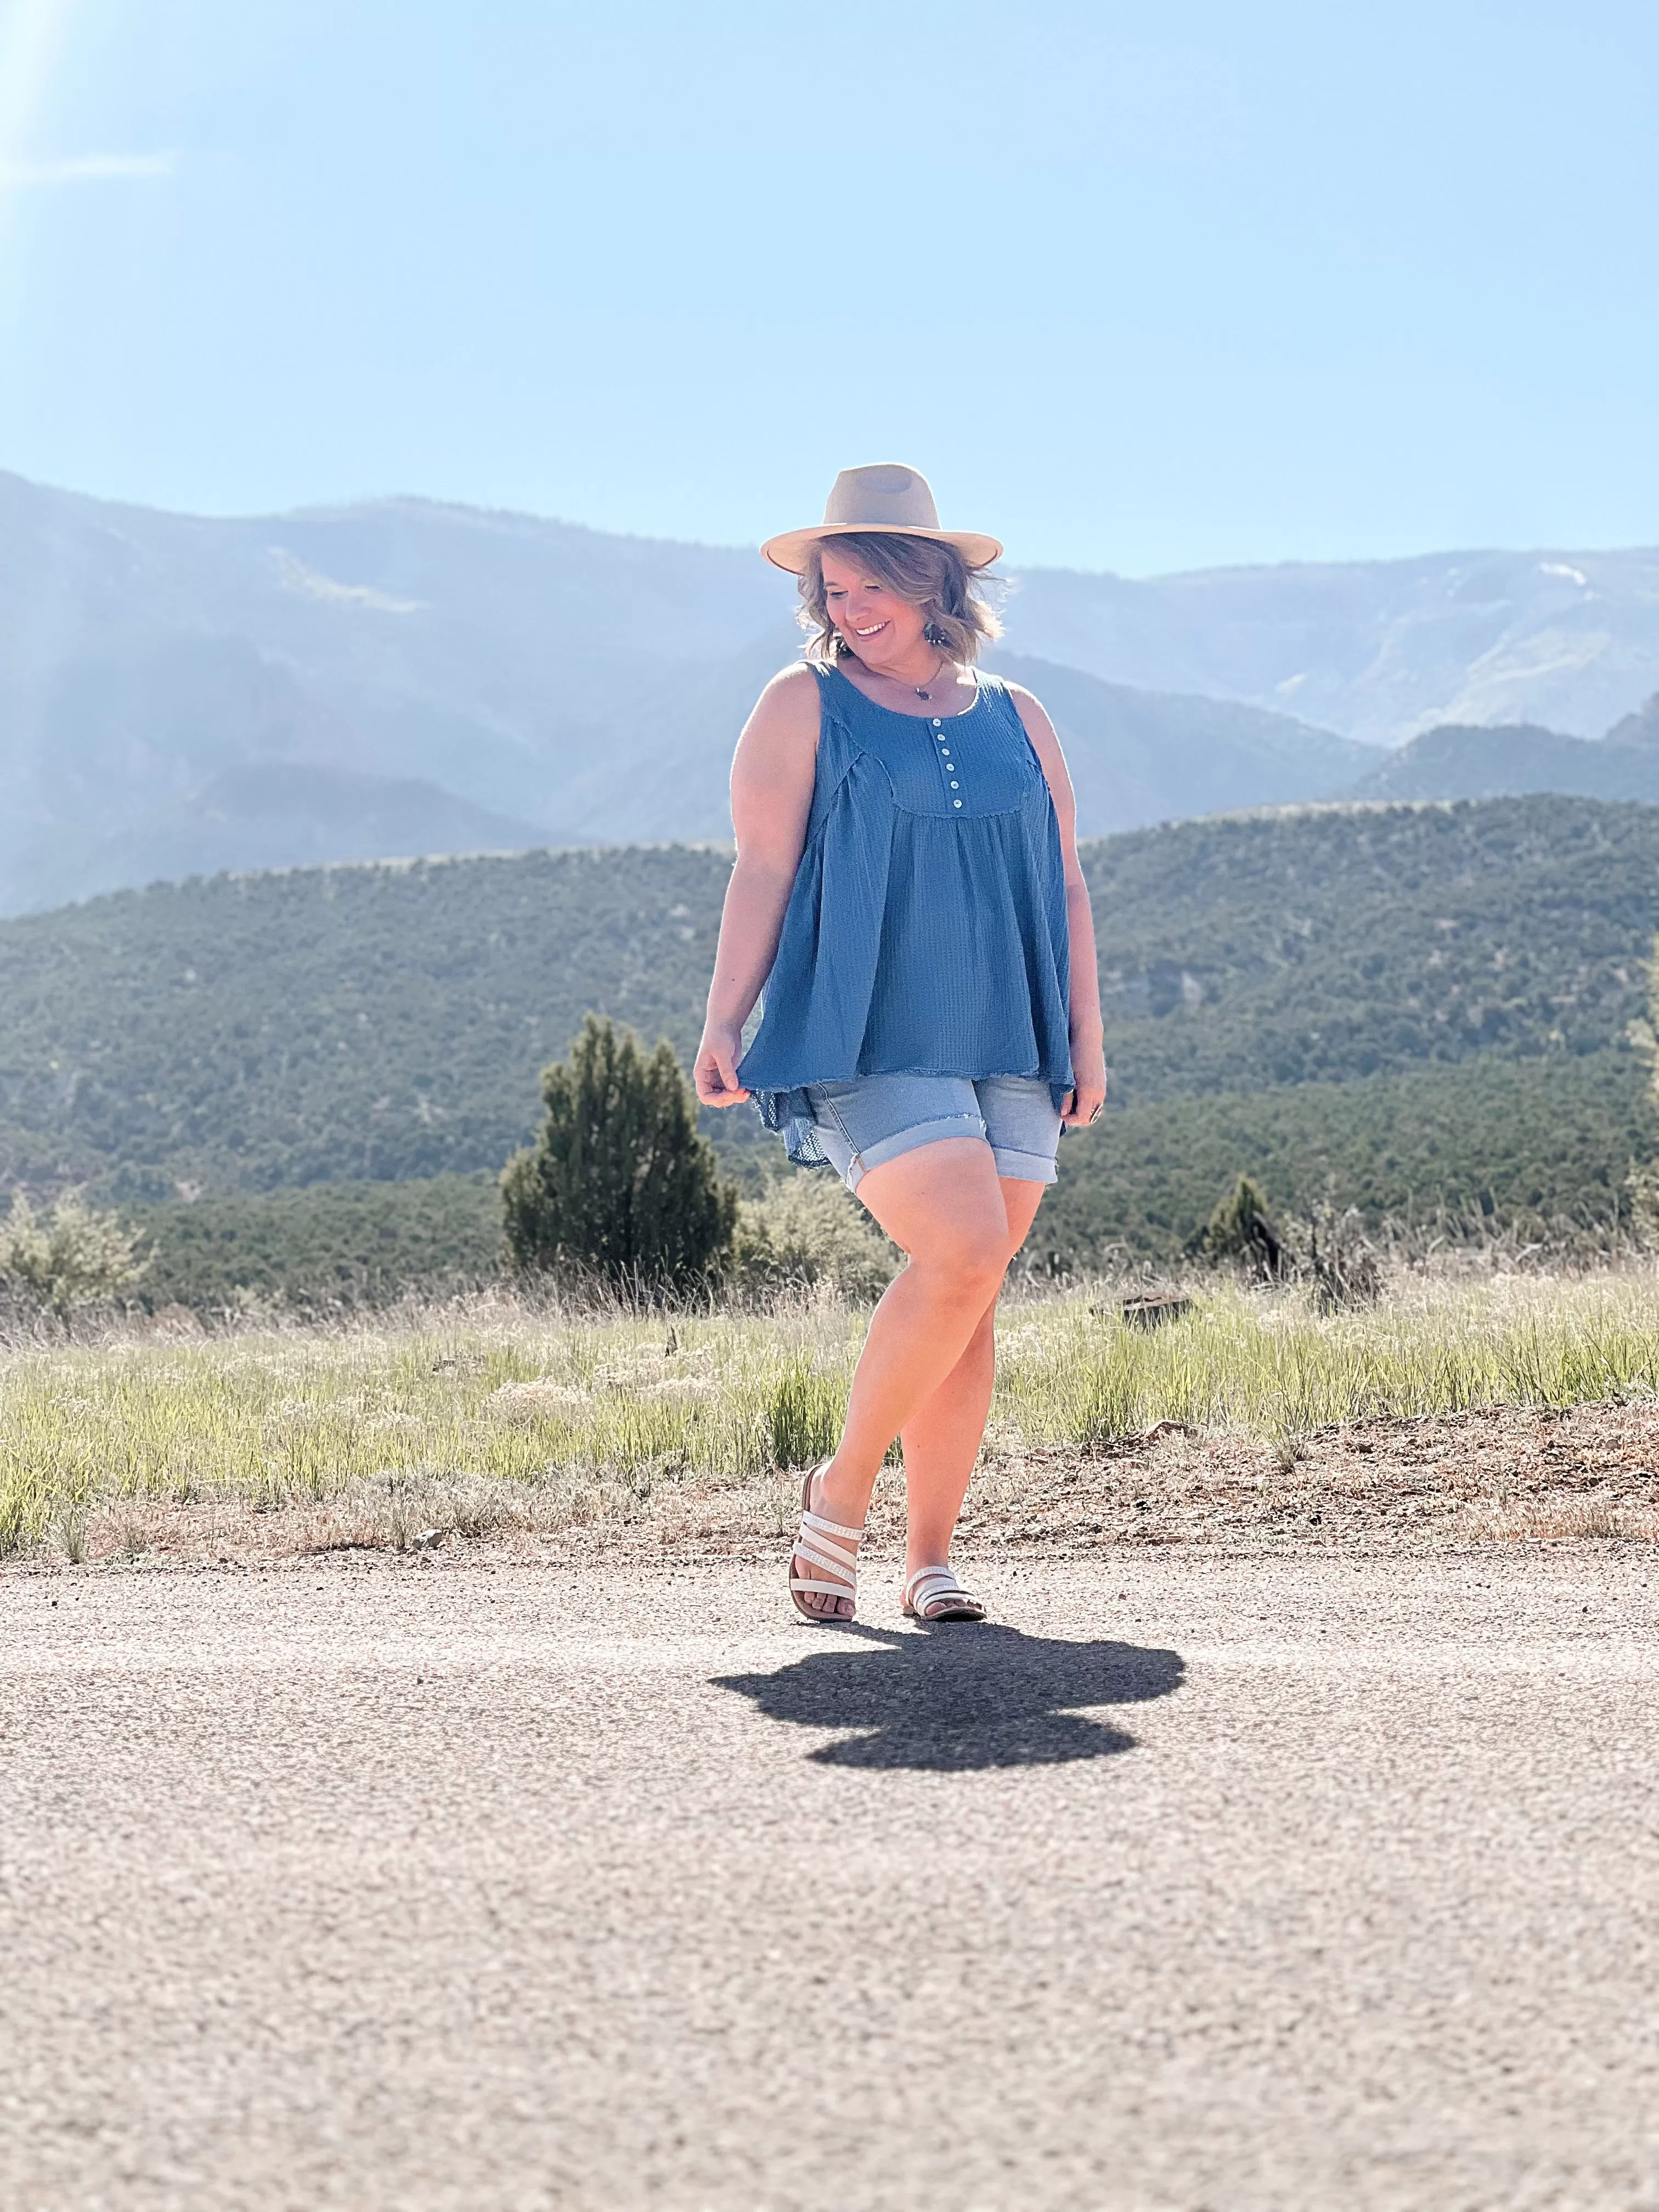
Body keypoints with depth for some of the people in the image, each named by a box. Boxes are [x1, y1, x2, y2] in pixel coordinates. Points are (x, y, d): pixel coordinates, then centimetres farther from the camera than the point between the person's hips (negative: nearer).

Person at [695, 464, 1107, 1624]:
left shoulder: (1015, 719, 15)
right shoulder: (805, 706, 5)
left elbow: (1067, 888, 16)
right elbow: (761, 873, -1)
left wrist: (1087, 1037, 9)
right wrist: (724, 1021, -10)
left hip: (1004, 1045, 4)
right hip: (866, 1041, -4)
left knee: (975, 1298, 1)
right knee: (963, 1253, -21)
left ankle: (930, 1555, 10)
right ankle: (845, 1486, -2)